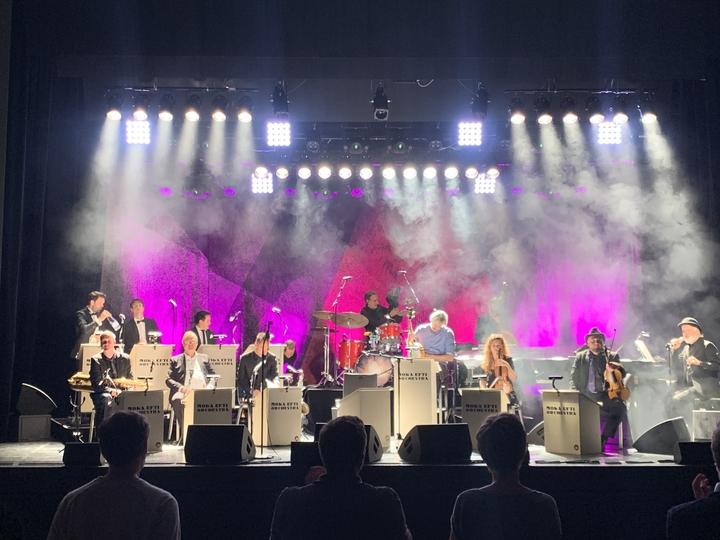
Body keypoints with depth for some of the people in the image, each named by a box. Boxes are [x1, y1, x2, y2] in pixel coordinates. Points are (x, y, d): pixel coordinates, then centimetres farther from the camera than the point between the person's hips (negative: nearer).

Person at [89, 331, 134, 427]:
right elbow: (96, 384, -5)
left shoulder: (125, 358, 10)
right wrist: (111, 391, -20)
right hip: (102, 393, -2)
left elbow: (130, 380, 12)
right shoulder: (96, 360, 3)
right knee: (106, 399, -36)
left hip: (121, 393, 2)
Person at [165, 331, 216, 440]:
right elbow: (168, 380, 6)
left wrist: (209, 387, -6)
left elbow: (213, 376, 16)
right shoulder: (175, 360, 18)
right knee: (179, 402, -34)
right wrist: (181, 388, -13)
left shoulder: (204, 358, 24)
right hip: (182, 394, -1)